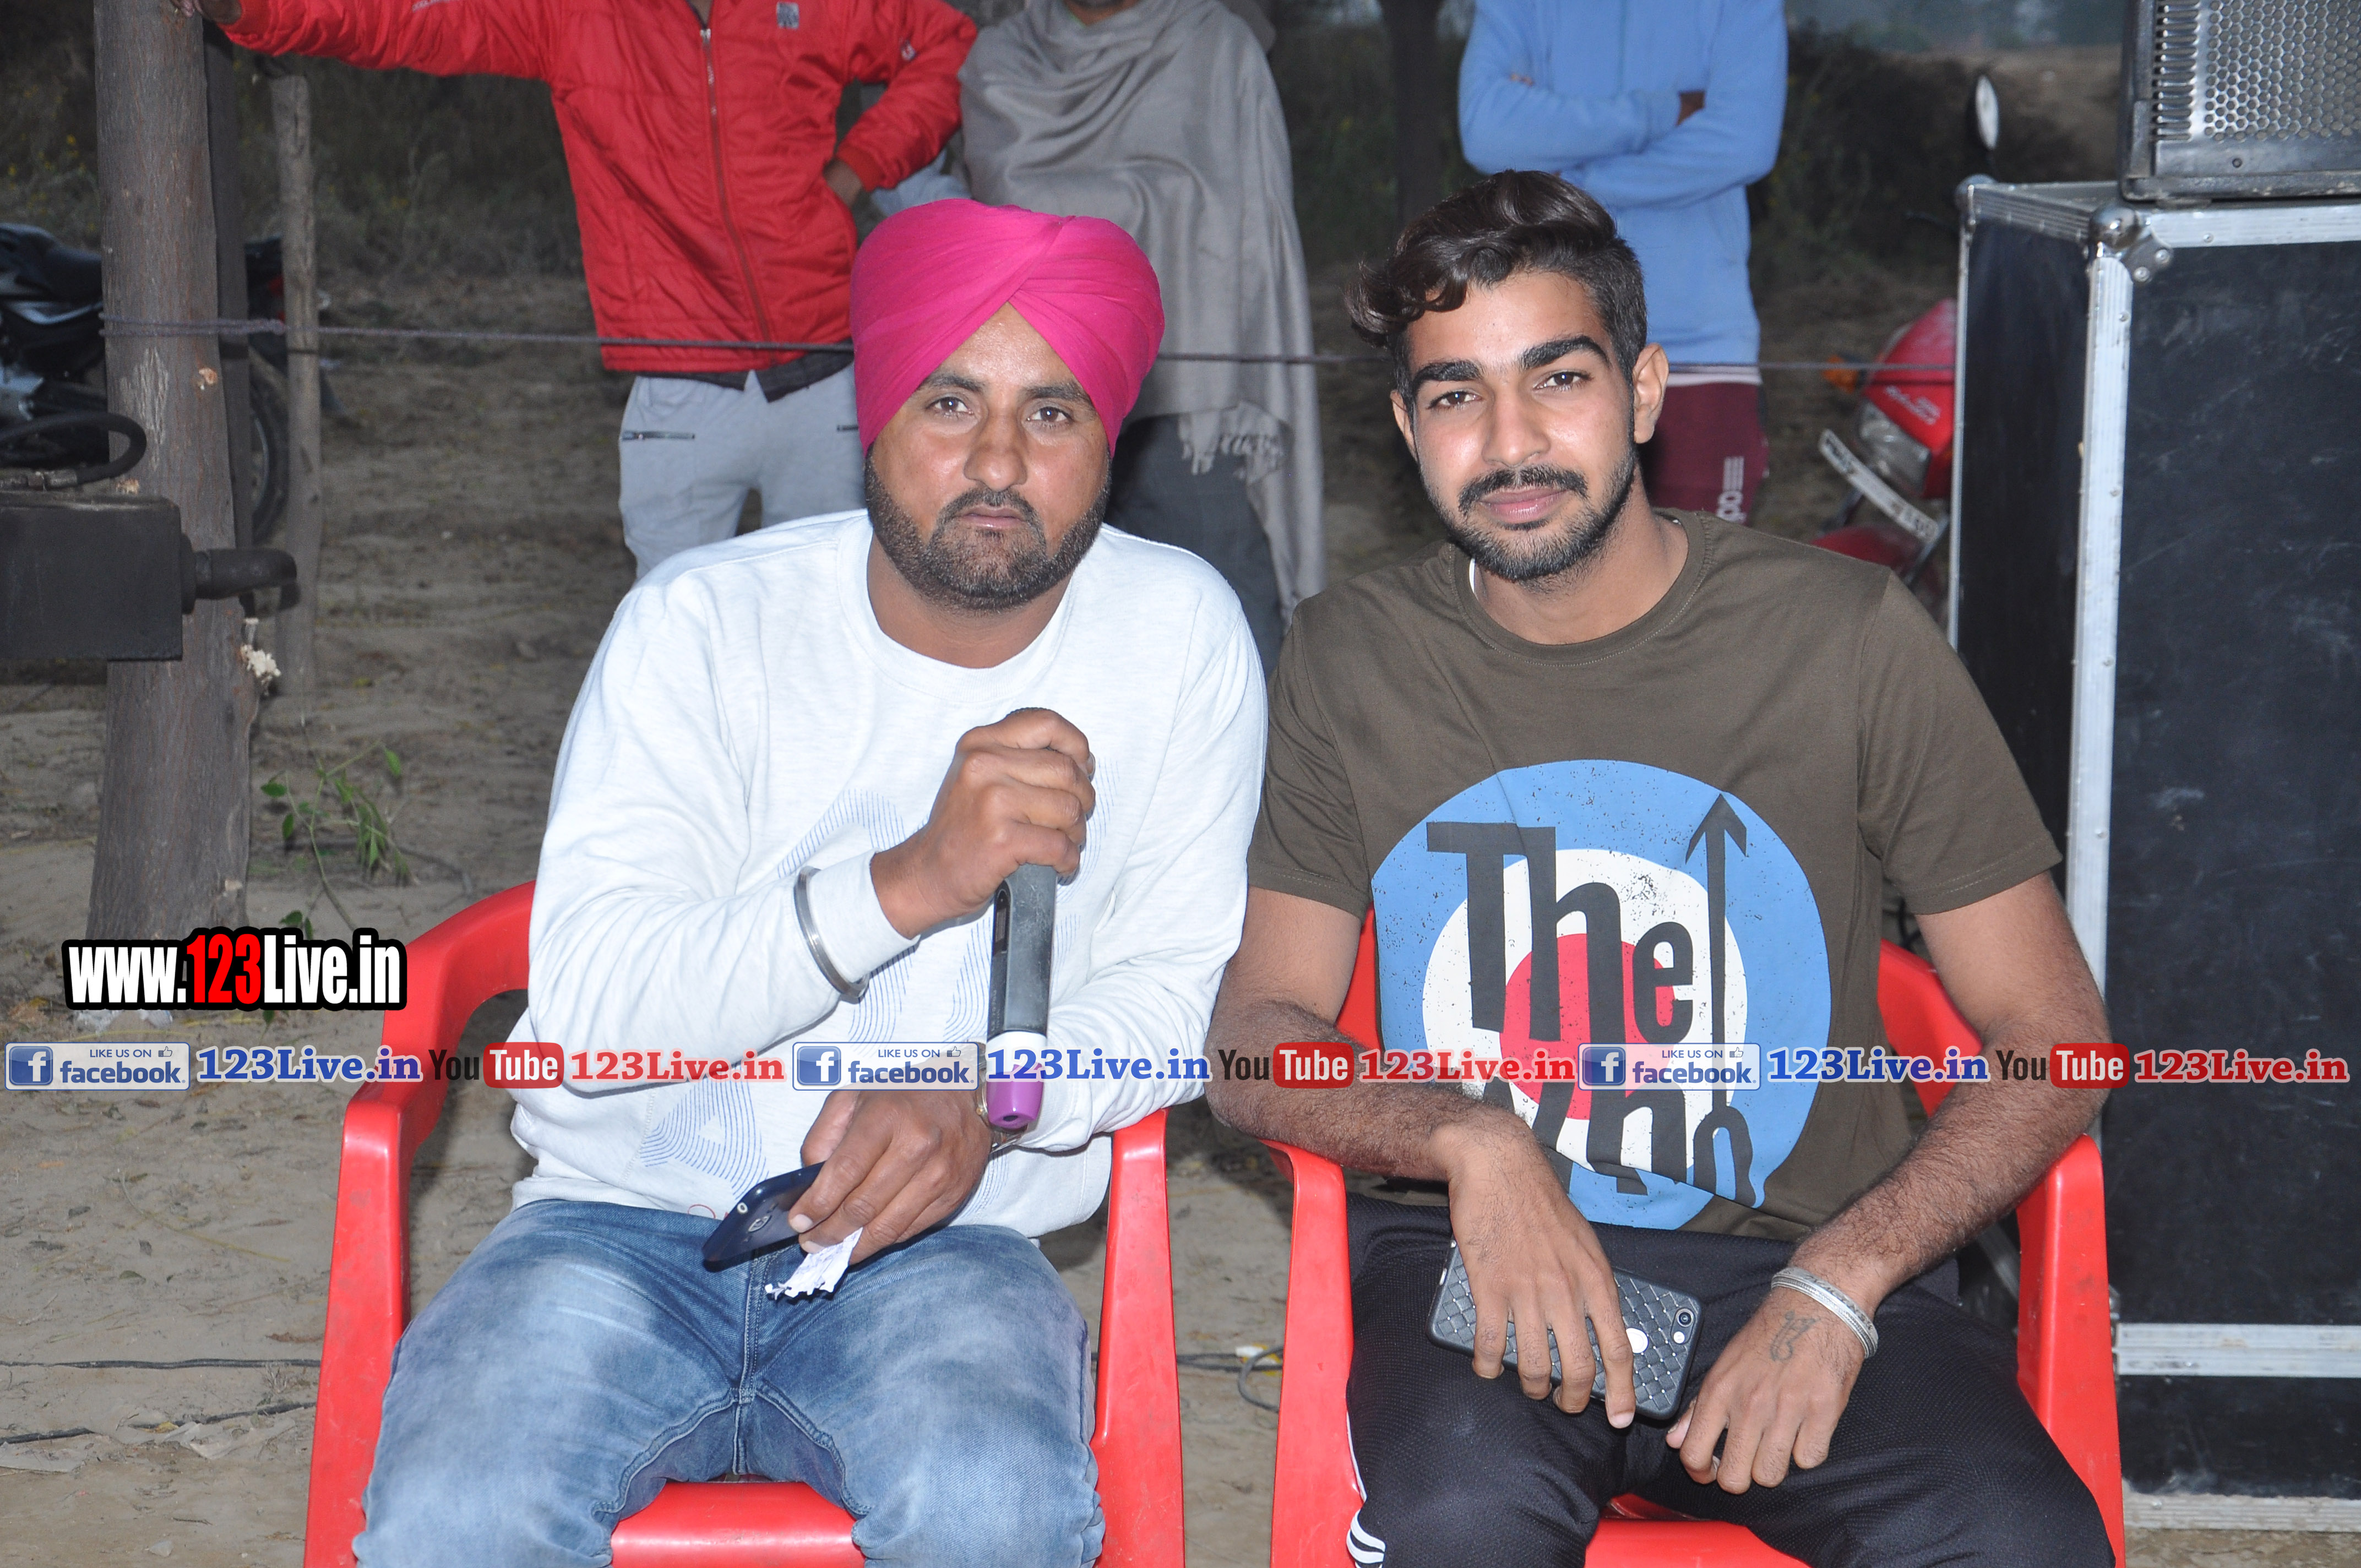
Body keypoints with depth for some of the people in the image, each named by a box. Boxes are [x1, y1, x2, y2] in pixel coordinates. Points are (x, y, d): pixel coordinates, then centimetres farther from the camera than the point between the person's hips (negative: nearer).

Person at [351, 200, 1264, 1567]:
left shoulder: (1178, 632, 1)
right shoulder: (703, 623, -4)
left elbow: (1177, 982, 4)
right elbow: (585, 1004, -15)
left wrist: (983, 1097, -17)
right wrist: (909, 880, -28)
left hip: (940, 1247, 1)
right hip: (635, 1222, 0)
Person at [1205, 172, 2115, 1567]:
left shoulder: (1849, 639, 0)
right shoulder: (1353, 660, 6)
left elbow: (2053, 1038, 1)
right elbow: (1259, 1036, 5)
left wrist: (1836, 1287, -14)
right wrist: (1471, 1142, -16)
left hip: (1798, 1257, 0)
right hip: (1479, 1248, 1)